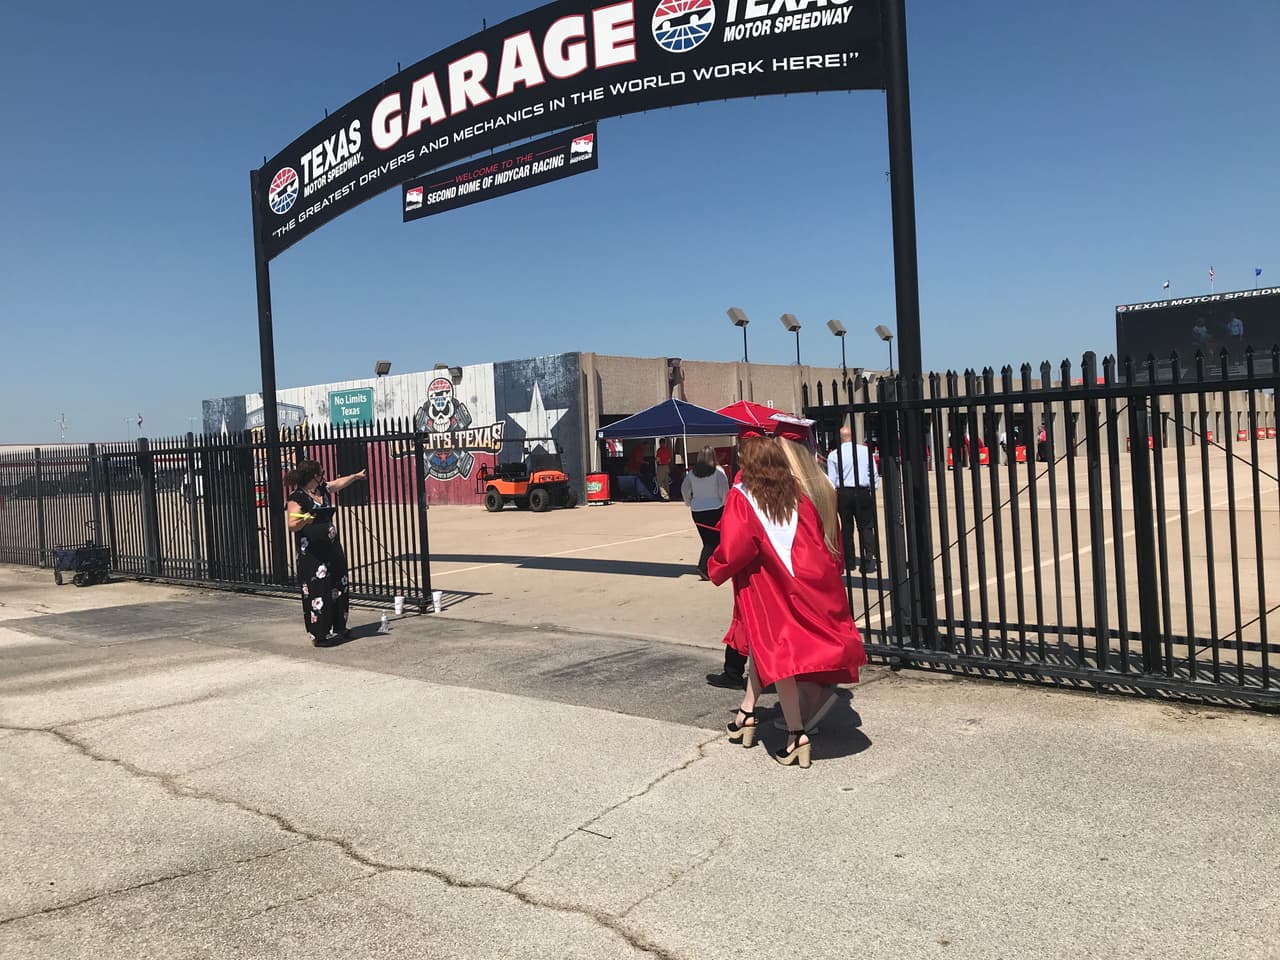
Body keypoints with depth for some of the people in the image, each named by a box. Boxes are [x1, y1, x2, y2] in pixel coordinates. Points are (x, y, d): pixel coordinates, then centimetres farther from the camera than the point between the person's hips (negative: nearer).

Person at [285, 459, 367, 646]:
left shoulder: (323, 490, 11)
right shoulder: (297, 497, -11)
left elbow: (339, 482, 31)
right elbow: (292, 525, -16)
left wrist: (356, 476, 47)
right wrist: (305, 520, -36)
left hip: (332, 549, 8)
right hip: (312, 554, -8)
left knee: (338, 589, 11)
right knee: (317, 592, -7)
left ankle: (338, 629, 22)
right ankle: (319, 634, 0)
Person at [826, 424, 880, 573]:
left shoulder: (834, 455, -1)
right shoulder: (866, 450, 1)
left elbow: (831, 480, -1)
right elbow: (874, 474, 3)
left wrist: (832, 498, 8)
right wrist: (872, 490, 12)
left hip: (843, 493, 0)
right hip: (863, 492, 0)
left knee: (846, 527, 11)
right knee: (866, 527, 3)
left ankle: (850, 561, 16)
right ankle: (869, 560, -9)